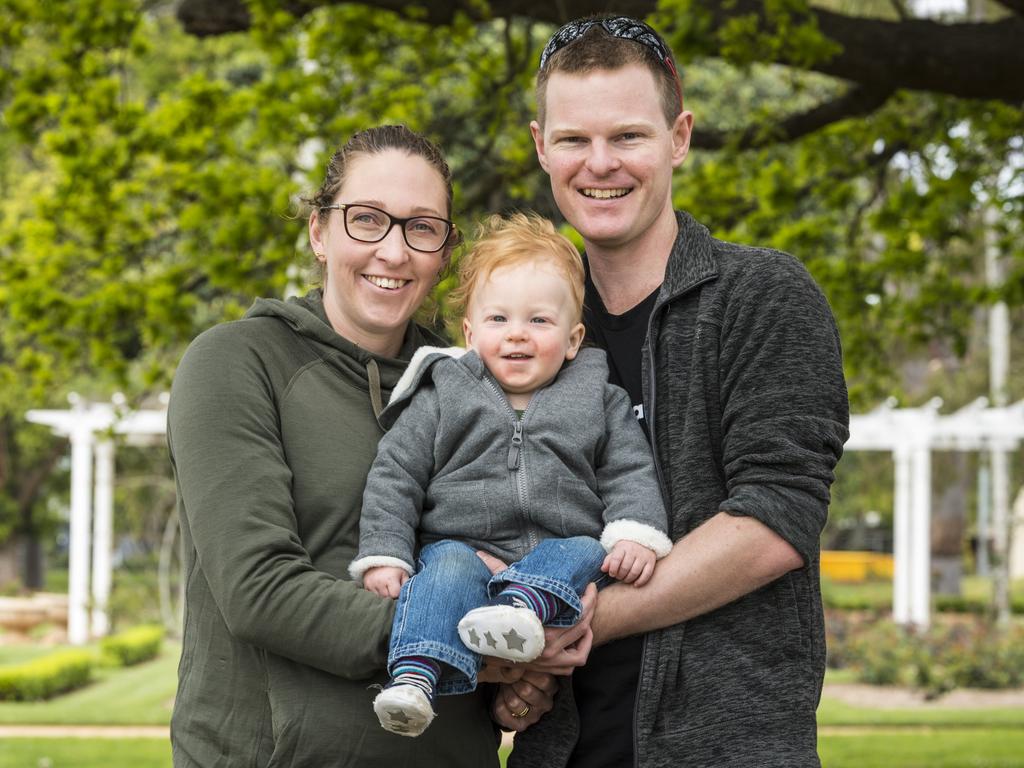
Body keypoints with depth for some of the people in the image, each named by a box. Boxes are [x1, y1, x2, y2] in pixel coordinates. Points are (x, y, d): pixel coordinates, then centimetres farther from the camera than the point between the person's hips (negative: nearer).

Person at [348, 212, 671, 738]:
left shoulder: (600, 400, 15)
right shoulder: (441, 398, 12)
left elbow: (629, 473, 10)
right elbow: (394, 477, 9)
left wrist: (636, 536, -10)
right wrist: (383, 556, -2)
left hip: (559, 547, 1)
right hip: (462, 545, -1)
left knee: (584, 554, -31)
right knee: (448, 570, -33)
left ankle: (525, 607, -57)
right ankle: (414, 677, -49)